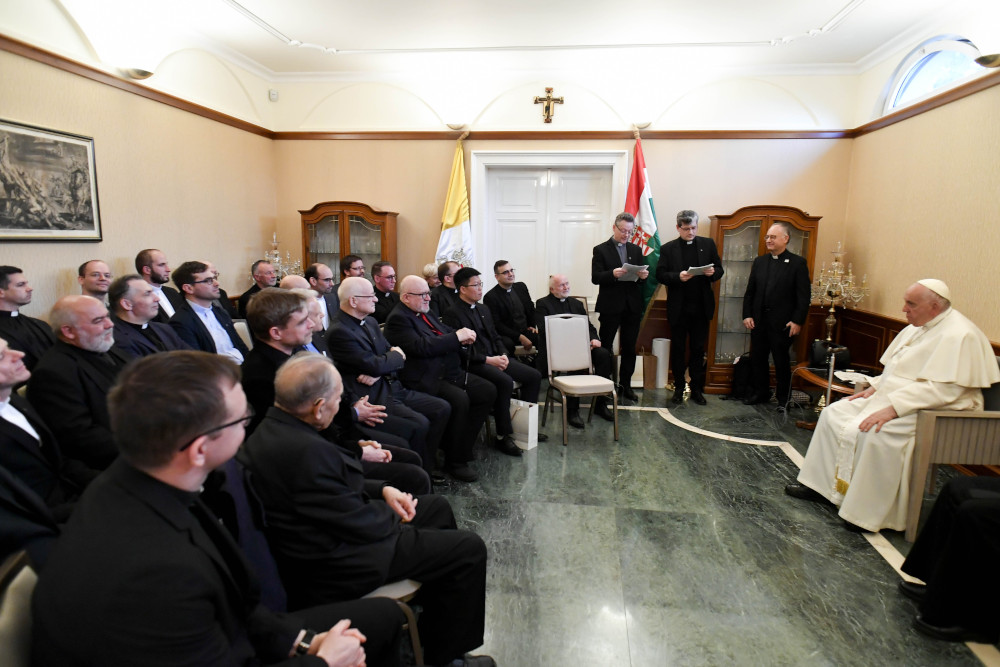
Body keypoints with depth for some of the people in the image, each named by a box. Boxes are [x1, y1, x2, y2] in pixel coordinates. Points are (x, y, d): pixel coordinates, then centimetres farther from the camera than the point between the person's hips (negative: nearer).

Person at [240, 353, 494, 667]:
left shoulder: (272, 429, -3)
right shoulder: (305, 451, -34)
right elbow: (360, 524, -24)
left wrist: (381, 490, 0)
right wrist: (395, 517, -4)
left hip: (325, 533, 10)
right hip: (335, 565, -10)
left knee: (437, 506, 20)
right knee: (470, 549, -4)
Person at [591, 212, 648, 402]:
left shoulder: (636, 250, 14)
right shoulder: (601, 250, 0)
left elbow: (642, 276, 11)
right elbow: (595, 278, -8)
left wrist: (643, 275, -12)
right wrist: (613, 274, -26)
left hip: (632, 306, 4)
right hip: (610, 306, -4)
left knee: (629, 348, 9)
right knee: (605, 347, 2)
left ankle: (625, 385, 19)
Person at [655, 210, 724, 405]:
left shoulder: (708, 244, 7)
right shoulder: (668, 249, 1)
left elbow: (719, 270, 8)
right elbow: (660, 275, -4)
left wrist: (713, 272, -15)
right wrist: (678, 277, -22)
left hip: (701, 307, 1)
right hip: (678, 308, -1)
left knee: (698, 349, 8)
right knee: (678, 349, 9)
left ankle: (697, 388, 19)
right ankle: (678, 387, 21)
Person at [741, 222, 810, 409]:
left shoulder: (797, 263, -3)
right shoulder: (759, 262, 10)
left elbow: (803, 296, -6)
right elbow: (750, 292, 11)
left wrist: (798, 321, -12)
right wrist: (747, 315, 1)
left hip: (783, 323, -4)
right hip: (758, 321, 5)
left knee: (781, 361, 5)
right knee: (757, 359, 11)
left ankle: (784, 398, 20)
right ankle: (761, 392, 27)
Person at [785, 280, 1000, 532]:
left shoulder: (958, 336, -18)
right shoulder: (917, 327, 12)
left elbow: (943, 389, -26)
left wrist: (892, 408, -30)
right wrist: (874, 387, 6)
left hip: (933, 410, -10)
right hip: (891, 398, 10)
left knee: (874, 433, -33)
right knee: (834, 413, 2)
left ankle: (868, 514, -18)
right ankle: (818, 484, 7)